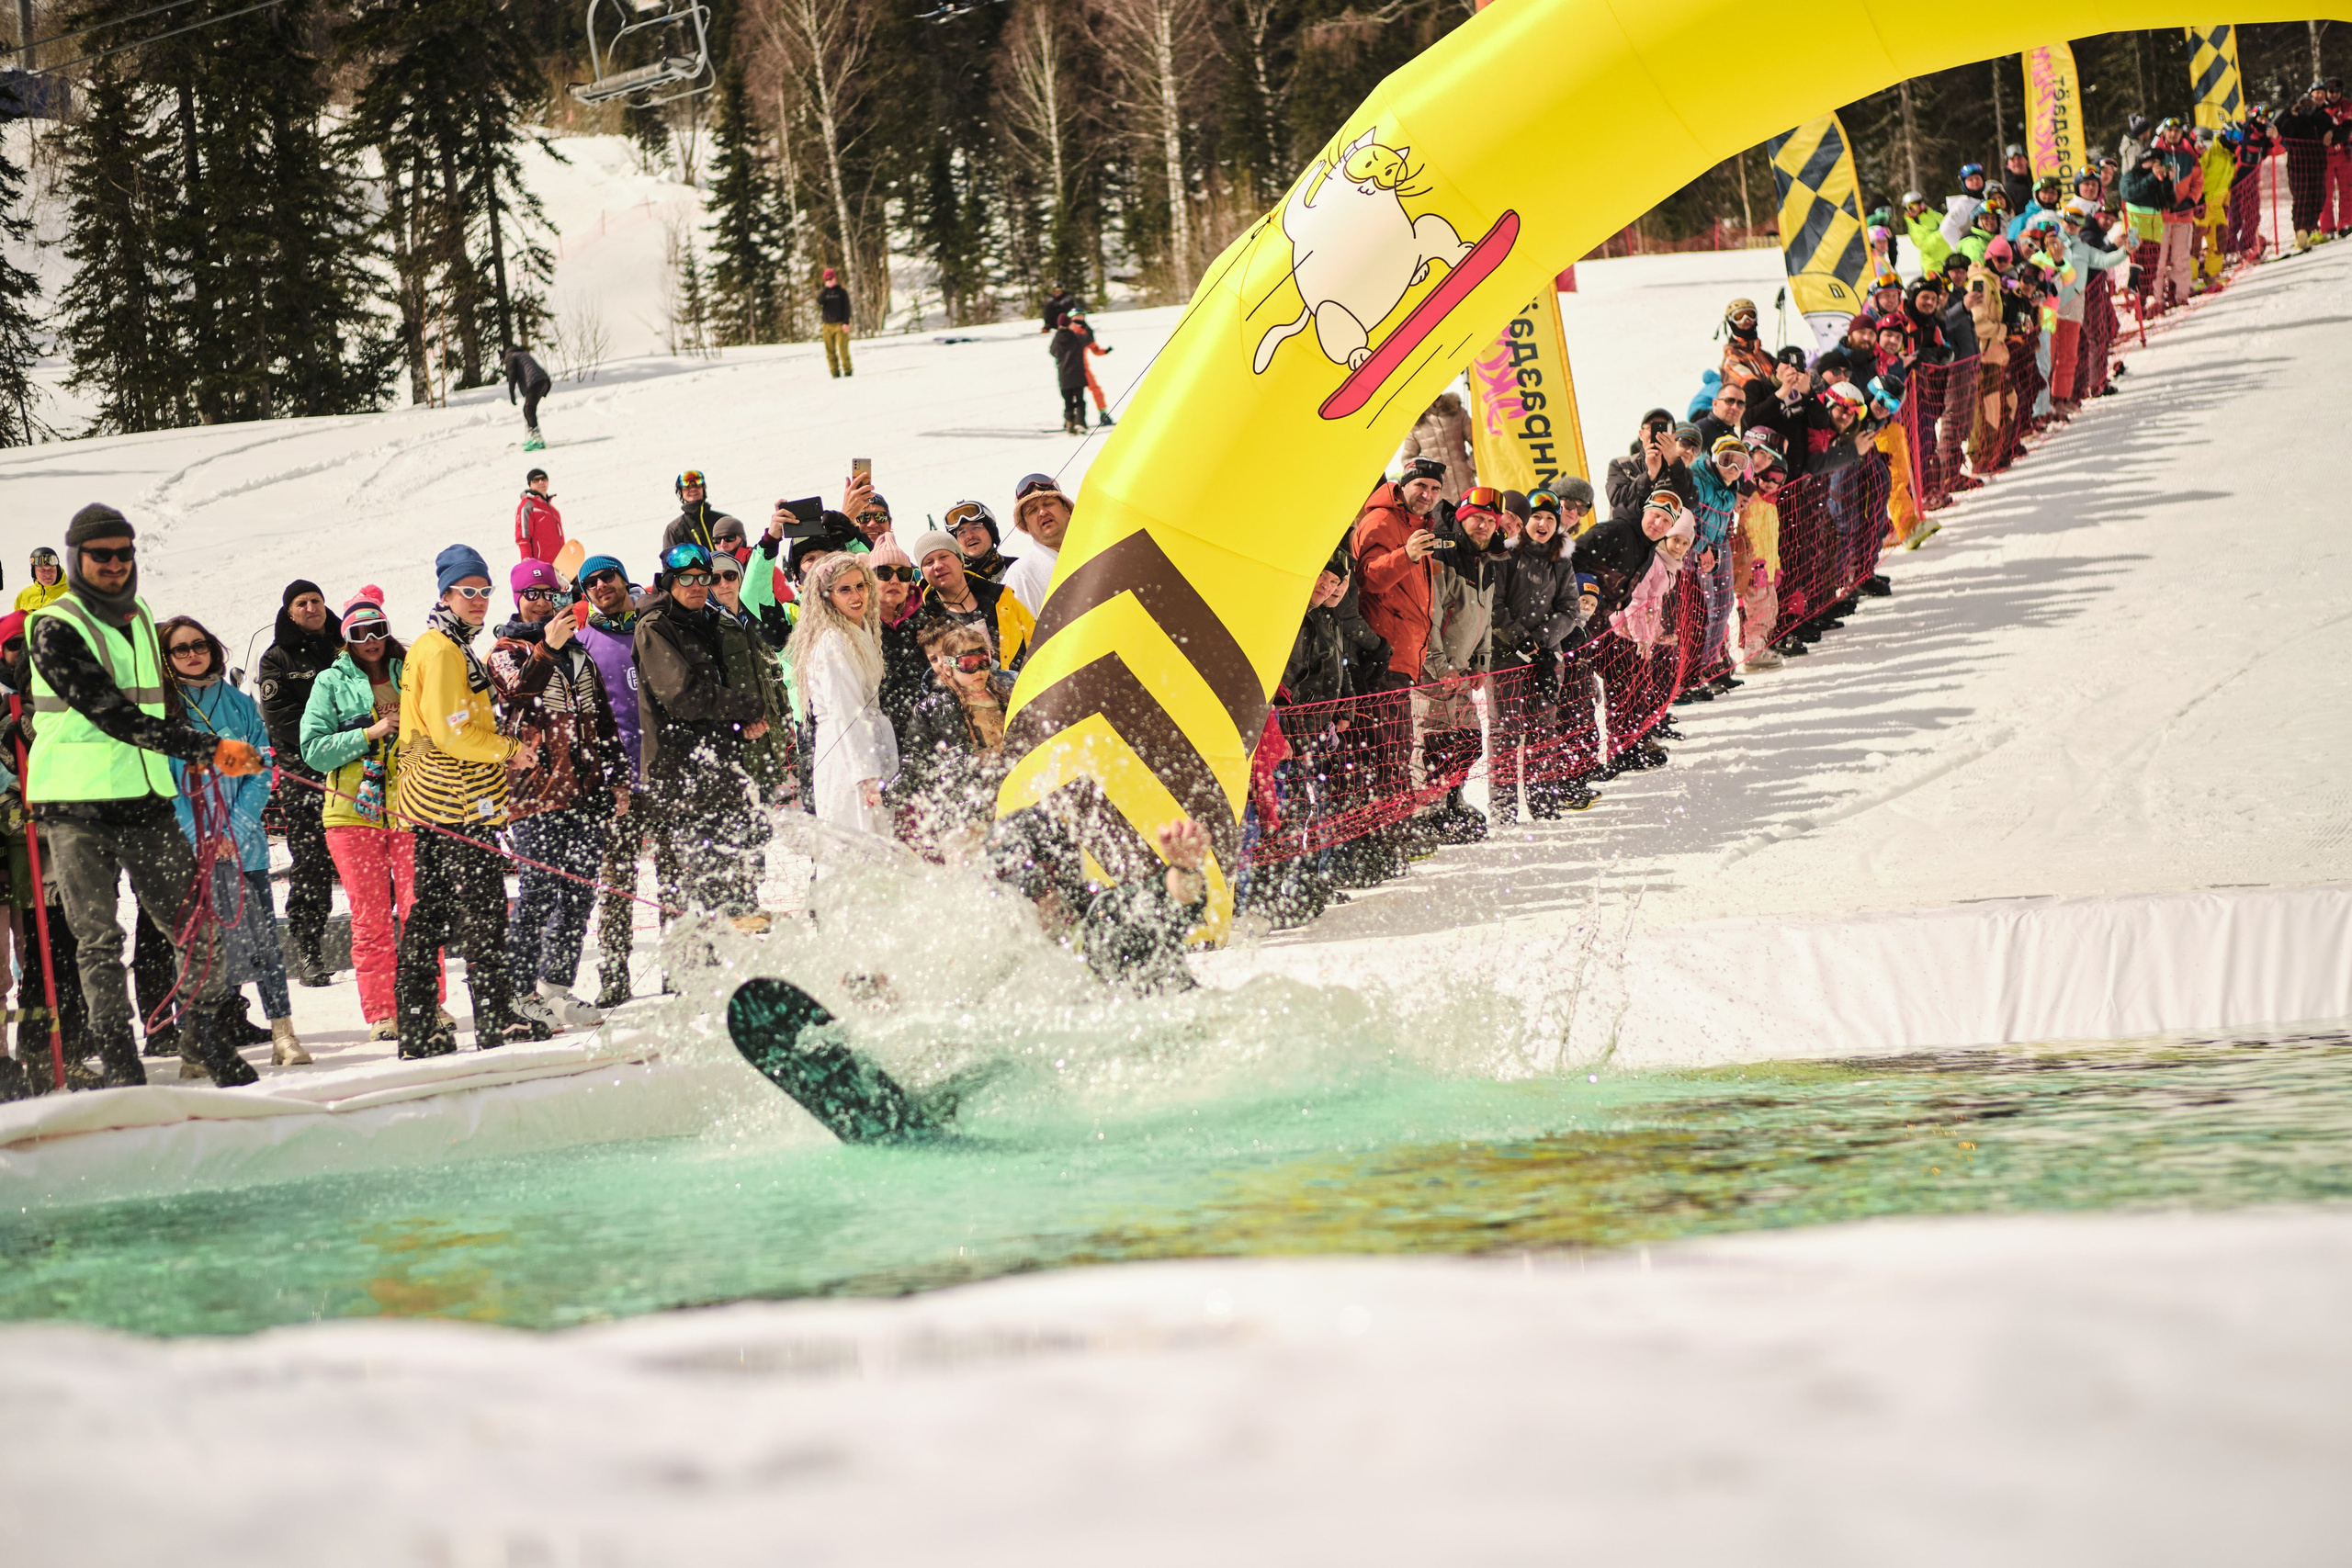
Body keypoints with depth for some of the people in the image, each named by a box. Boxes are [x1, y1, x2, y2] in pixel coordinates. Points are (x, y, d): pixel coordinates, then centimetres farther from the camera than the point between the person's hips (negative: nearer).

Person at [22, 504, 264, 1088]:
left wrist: (206, 753, 18)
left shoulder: (139, 618, 15)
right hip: (78, 806, -6)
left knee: (200, 928, 1)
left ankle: (205, 1034, 18)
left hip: (146, 799, 6)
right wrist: (206, 747, -21)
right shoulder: (55, 630, -9)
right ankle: (117, 1060, 3)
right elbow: (112, 715, -18)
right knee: (99, 941, -4)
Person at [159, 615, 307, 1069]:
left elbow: (260, 771, 7)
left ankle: (284, 1035, 1)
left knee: (261, 936, -2)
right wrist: (199, 834, -12)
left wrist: (237, 827, -7)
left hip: (243, 841, 2)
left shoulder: (239, 704, 10)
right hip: (187, 845, -2)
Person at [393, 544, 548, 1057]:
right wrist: (510, 751, -8)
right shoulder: (443, 652, -13)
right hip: (462, 804, -11)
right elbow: (453, 732, -19)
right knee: (482, 911, -8)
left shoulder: (437, 647, 20)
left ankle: (417, 1025, 11)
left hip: (431, 801, 11)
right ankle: (496, 1020, -8)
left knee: (430, 913, 9)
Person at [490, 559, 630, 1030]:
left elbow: (603, 721, 25)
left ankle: (556, 987, 8)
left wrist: (617, 779, 18)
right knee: (538, 892, -9)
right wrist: (545, 648, -33)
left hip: (586, 793, 6)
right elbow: (514, 692, -19)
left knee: (579, 892, 2)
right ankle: (521, 992, -3)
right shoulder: (506, 652, 3)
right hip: (535, 792, -6)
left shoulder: (579, 656, 21)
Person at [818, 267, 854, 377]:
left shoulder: (842, 292, 6)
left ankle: (847, 370, -3)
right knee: (830, 350, -1)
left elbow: (846, 308, 2)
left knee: (843, 349, -10)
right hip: (827, 325, 3)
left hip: (840, 325, -3)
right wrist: (826, 288, -8)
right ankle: (835, 372, 3)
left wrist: (846, 323, -7)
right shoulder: (824, 292, 13)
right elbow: (819, 301, -8)